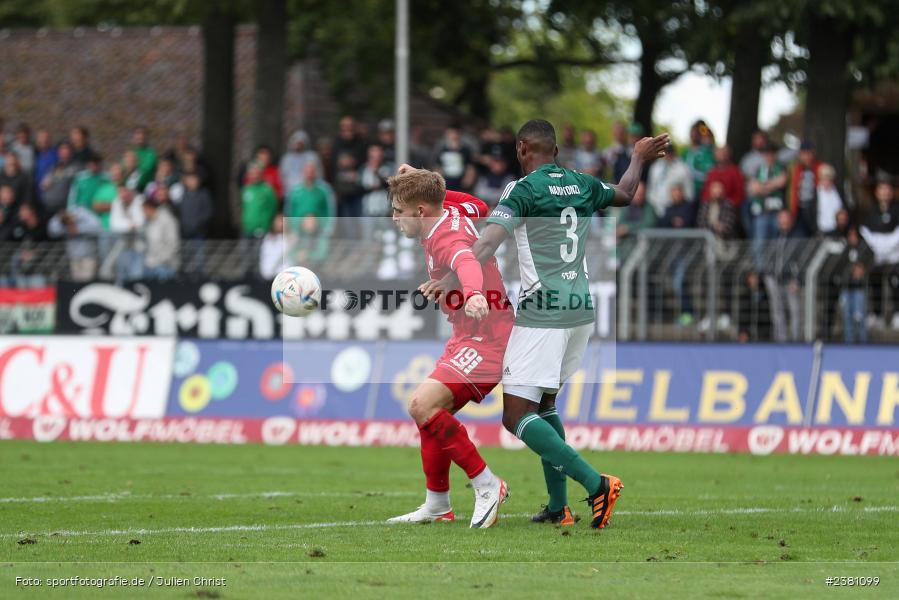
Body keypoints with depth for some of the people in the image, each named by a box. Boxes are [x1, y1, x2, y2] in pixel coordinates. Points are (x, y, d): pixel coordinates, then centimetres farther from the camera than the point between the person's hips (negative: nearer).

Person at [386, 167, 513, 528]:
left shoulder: (447, 238, -23)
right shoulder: (455, 212, 5)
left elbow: (467, 262, -47)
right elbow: (480, 206, 29)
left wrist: (473, 292, -69)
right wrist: (423, 182, 33)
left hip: (486, 342, -11)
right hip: (469, 337, 11)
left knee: (422, 405, -23)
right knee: (431, 412, 15)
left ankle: (487, 485, -16)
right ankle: (437, 506, 25)